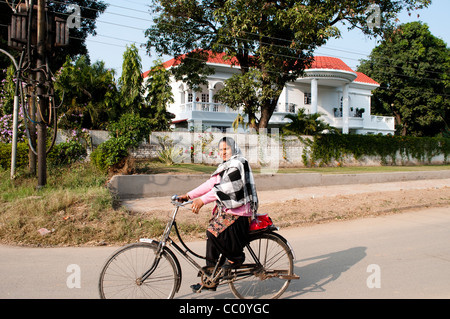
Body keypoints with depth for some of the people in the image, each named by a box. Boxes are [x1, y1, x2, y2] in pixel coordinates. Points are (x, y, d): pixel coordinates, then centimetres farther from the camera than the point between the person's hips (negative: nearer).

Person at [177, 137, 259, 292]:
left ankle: (236, 257, -2)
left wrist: (202, 200, -32)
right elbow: (210, 184, 12)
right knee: (212, 235, 5)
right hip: (225, 209, 9)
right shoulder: (225, 167, 19)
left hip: (237, 212, -9)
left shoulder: (238, 164, -12)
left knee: (215, 231, -25)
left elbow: (226, 188, -25)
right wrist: (188, 196, 3)